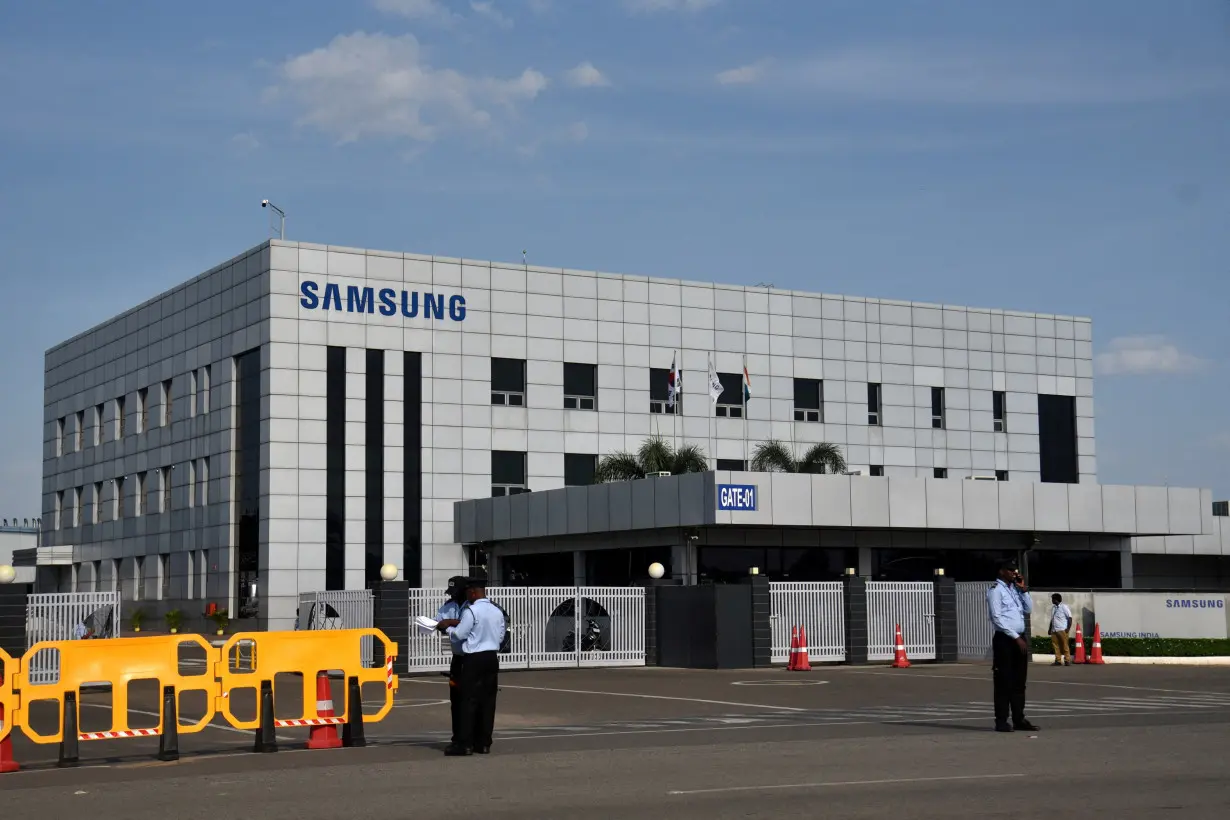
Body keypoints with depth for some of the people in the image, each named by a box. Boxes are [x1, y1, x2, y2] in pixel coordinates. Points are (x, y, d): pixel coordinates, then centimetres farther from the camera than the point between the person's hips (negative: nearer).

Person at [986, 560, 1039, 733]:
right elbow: (997, 618, -15)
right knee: (1004, 682, -6)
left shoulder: (1015, 589, 16)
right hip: (1005, 640, -8)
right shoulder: (996, 590, -8)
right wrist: (1015, 637, -16)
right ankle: (1001, 721, -3)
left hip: (1020, 638, 8)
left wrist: (1023, 590, 6)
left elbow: (1028, 610, 17)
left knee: (1019, 682, 9)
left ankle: (1019, 719, 14)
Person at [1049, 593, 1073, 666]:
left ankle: (1067, 661, -4)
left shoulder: (1064, 607, 0)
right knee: (1055, 646, 1)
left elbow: (1070, 618, -4)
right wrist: (1050, 629, 18)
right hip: (1054, 630, 7)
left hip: (1062, 630, -6)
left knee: (1064, 645, -7)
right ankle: (1058, 661, 3)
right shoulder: (1053, 608, 19)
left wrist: (1068, 628, -13)